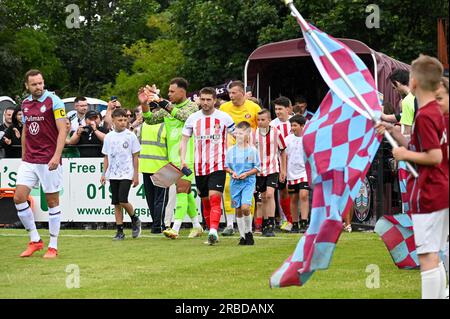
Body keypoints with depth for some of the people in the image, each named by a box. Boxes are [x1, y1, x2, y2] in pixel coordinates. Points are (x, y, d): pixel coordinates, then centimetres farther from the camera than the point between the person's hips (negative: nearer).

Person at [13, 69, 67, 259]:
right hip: (29, 161, 6)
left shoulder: (53, 101, -8)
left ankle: (53, 246, 9)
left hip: (49, 161, -5)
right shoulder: (25, 104, 10)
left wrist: (57, 156, -23)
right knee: (19, 198, -4)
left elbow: (62, 130, -13)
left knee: (52, 202, 1)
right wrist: (23, 156, 16)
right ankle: (35, 240, 9)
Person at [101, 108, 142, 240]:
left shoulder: (130, 136, -2)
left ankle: (135, 220, 11)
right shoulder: (109, 137, 7)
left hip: (127, 174, -4)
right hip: (113, 174, 4)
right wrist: (104, 173, 8)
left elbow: (135, 156, 1)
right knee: (116, 203, 3)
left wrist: (136, 175, -3)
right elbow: (106, 157, 14)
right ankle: (120, 231, 8)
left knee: (122, 200, -16)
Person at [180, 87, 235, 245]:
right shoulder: (193, 118, 6)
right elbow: (184, 140, 10)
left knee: (215, 198, -19)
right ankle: (212, 233, 20)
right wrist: (182, 160, -4)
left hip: (218, 165, -4)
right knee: (205, 201, 9)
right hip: (200, 166, 4)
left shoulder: (224, 117, -1)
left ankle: (213, 231, -28)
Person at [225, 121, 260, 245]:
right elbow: (226, 166, 12)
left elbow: (257, 167, 1)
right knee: (238, 209, 5)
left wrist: (247, 173, -12)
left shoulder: (252, 150, -3)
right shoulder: (231, 150, 5)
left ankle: (248, 232, 2)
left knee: (245, 207, -18)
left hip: (248, 182, -3)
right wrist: (232, 172, -7)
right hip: (235, 182, 3)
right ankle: (242, 236, 16)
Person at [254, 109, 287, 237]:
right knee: (263, 197, 9)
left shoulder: (276, 133, -5)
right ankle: (265, 225, 21)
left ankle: (271, 225, -18)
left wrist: (283, 170, 6)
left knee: (270, 194, -18)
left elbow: (283, 151, 5)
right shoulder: (254, 134, 0)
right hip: (259, 169, 3)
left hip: (273, 168, -3)